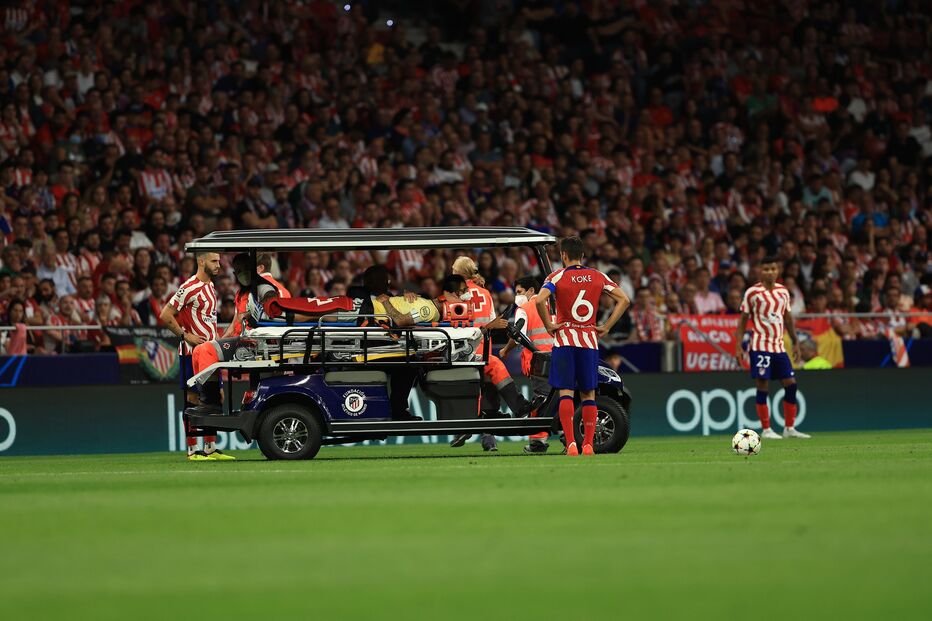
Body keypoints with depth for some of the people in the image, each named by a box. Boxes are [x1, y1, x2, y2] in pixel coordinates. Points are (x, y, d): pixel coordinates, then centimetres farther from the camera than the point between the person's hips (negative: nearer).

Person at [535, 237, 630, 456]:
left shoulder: (557, 276, -3)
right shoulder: (598, 277, 7)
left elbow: (540, 300, -19)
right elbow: (624, 300, 3)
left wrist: (549, 325, -7)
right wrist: (607, 327, 5)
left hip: (564, 339, -2)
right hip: (590, 340, 3)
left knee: (566, 392, -3)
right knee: (588, 393, 7)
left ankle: (571, 443, -13)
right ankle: (588, 444, 4)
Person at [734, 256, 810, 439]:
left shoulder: (783, 291, 10)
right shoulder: (752, 292, -4)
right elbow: (743, 320, -1)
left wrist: (795, 343, 16)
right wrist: (738, 346, -7)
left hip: (779, 346, 5)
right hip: (760, 346, -5)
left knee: (791, 384, 1)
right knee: (762, 385, -5)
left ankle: (789, 428, 9)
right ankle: (766, 430, 1)